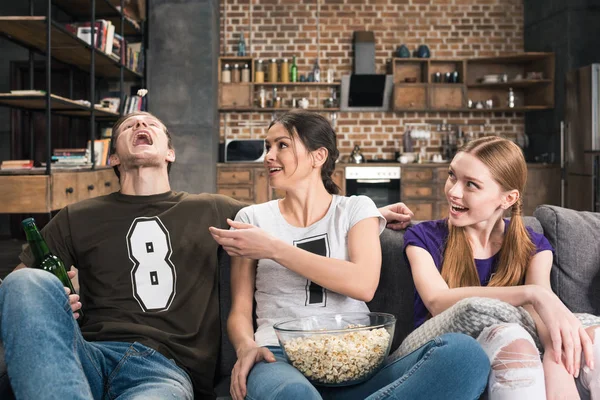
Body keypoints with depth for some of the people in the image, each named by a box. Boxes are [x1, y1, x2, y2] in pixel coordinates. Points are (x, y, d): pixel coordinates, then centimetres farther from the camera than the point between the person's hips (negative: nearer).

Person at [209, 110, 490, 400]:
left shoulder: (356, 209, 12)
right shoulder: (253, 219, 14)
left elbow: (364, 284, -7)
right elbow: (240, 311, 11)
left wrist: (273, 249, -9)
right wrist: (247, 347, -13)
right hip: (281, 358, -3)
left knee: (463, 353, -27)